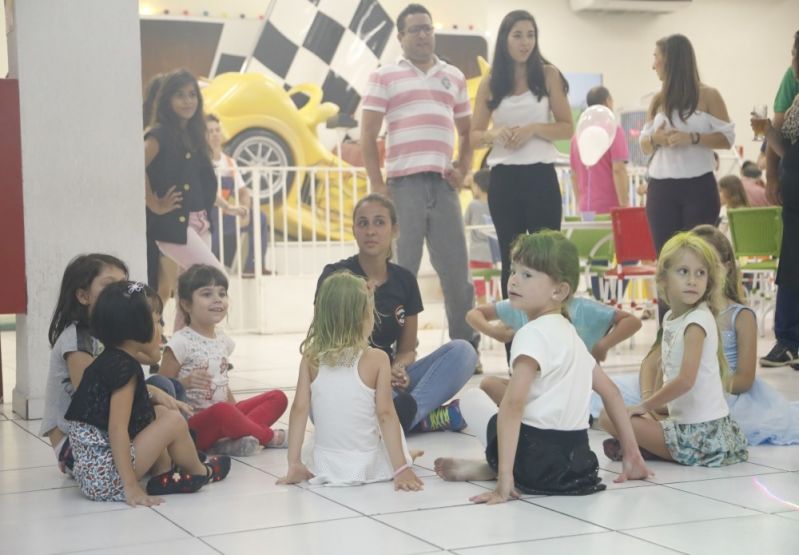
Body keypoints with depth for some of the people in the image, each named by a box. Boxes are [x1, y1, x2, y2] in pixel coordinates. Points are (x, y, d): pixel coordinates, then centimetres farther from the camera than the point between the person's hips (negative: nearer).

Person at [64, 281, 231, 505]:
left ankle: (163, 475, 11)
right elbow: (117, 429, -22)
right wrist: (131, 486, -24)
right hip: (107, 477, -10)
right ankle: (199, 473, 19)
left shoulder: (109, 360, 14)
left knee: (160, 412, 18)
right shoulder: (125, 367, -16)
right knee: (174, 421, -4)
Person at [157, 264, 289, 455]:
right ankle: (269, 436, -11)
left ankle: (231, 440, -22)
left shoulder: (223, 341, 11)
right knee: (221, 411, -39)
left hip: (221, 418, 8)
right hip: (192, 425, -8)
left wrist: (237, 412, 9)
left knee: (278, 398, 0)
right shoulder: (181, 342, -12)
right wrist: (187, 382, -27)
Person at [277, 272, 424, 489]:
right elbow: (385, 415, -14)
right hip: (367, 467, -3)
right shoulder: (377, 359, -12)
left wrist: (294, 464, -2)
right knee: (393, 425, 26)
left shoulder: (311, 359, -5)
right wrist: (401, 469, -12)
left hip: (323, 466, 3)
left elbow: (299, 409, -7)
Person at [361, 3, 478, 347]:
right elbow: (368, 135, 3)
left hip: (443, 184, 3)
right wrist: (377, 185, -4)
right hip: (403, 184, -3)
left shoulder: (454, 77, 17)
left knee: (456, 270, 4)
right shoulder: (384, 77, 6)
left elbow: (467, 132, 21)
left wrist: (463, 170, 4)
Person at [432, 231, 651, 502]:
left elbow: (513, 403, -24)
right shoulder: (569, 332, 14)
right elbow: (609, 390, 20)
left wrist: (504, 479, -28)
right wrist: (632, 453, 25)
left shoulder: (533, 333, -13)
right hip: (578, 457, 8)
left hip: (538, 460, -8)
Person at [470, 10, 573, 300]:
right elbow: (474, 136, 10)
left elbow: (567, 128, 2)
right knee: (510, 259, 8)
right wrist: (495, 133, -12)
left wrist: (533, 129, -15)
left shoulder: (548, 75, 3)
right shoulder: (489, 83, 7)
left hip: (540, 176, -2)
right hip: (503, 179, 2)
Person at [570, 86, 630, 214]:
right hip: (610, 208, -6)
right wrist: (625, 207, -13)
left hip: (586, 209, 6)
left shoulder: (577, 135, 12)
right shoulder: (613, 131, -6)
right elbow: (618, 170, -14)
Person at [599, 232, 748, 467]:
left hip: (701, 430, -9)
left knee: (609, 416, -17)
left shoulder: (698, 321, -16)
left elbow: (686, 380, -23)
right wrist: (651, 404, 7)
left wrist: (645, 406, -14)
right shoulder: (671, 318, 9)